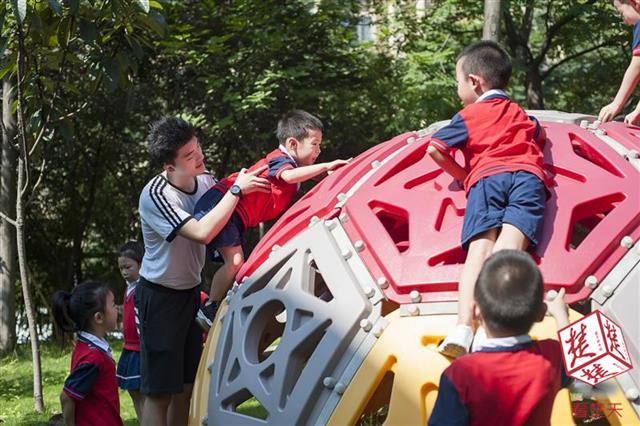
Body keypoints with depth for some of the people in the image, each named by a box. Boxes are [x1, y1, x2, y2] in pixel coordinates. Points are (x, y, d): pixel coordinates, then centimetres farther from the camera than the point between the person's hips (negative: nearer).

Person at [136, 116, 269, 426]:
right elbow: (202, 233, -36)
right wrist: (237, 190, -28)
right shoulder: (155, 197, -25)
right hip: (160, 297, -7)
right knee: (159, 391, -5)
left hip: (192, 292, 7)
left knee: (186, 385, 12)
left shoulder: (205, 181, -4)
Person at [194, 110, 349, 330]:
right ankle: (208, 310, -11)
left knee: (239, 266, 9)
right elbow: (289, 175, -37)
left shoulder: (288, 163, 16)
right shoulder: (279, 159, -13)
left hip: (236, 218, 11)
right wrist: (326, 166, -36)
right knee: (235, 261, -20)